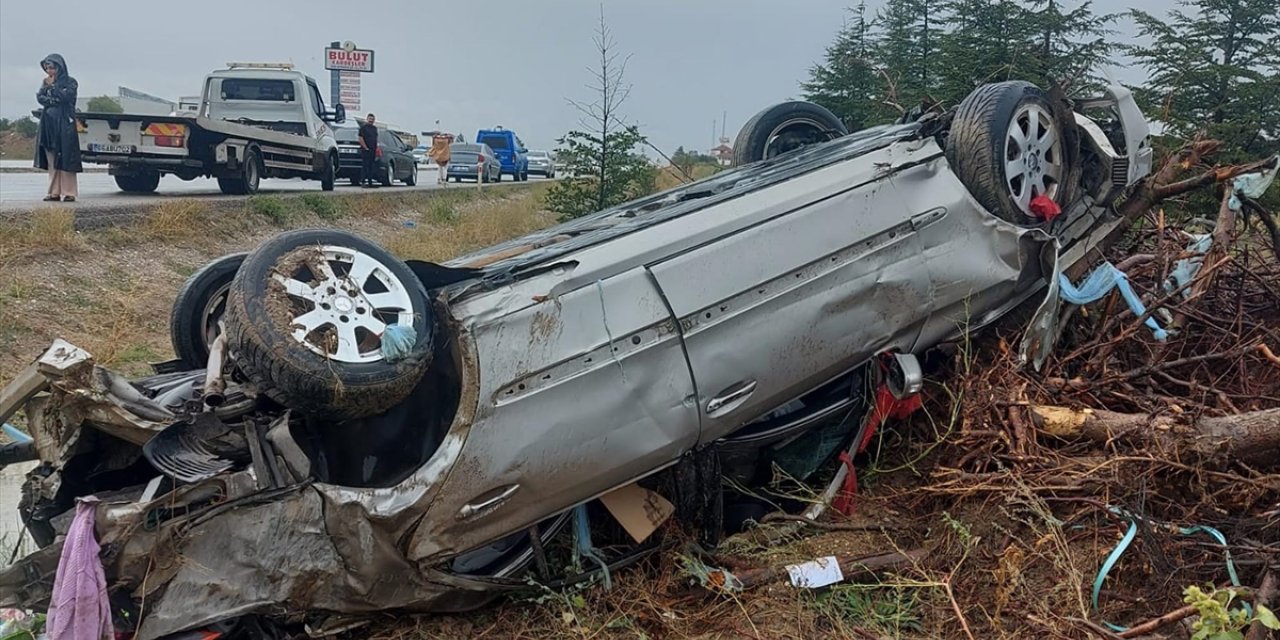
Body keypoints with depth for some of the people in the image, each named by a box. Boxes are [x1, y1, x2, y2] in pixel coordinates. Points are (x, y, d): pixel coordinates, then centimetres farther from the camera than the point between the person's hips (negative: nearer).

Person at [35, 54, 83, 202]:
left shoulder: (70, 82, 1)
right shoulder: (46, 82, 17)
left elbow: (65, 96, -14)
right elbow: (39, 97, 4)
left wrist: (52, 86, -4)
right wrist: (55, 101, -10)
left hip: (64, 125, -5)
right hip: (49, 124, 5)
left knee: (65, 159, -9)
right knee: (52, 160, 3)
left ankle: (69, 193, -9)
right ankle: (54, 192, 4)